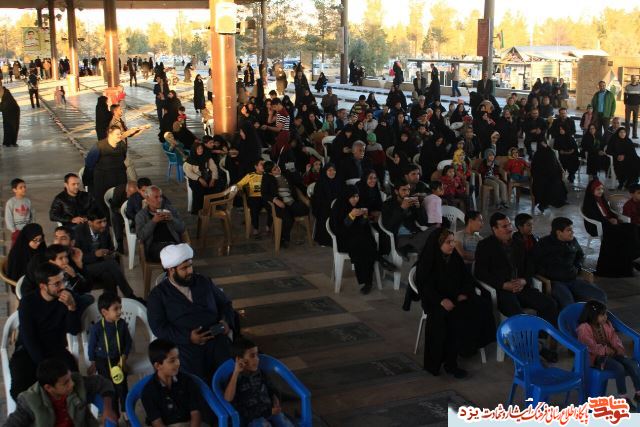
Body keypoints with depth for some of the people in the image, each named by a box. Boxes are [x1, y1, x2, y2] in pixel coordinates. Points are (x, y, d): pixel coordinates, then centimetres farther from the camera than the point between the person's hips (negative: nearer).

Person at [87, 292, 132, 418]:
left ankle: (126, 411, 25)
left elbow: (128, 342, -1)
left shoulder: (122, 324, -12)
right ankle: (114, 414, 26)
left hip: (118, 359, 2)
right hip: (103, 361, -2)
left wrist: (124, 358, -5)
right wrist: (93, 364, 2)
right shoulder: (96, 328, -19)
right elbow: (92, 346, -7)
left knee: (122, 386, 6)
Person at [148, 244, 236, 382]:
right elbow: (158, 327, -4)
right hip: (184, 343, -3)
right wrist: (188, 337, -16)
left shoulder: (204, 282, 16)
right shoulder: (158, 295, 5)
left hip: (215, 338, 3)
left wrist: (227, 321, 2)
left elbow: (224, 303, 24)